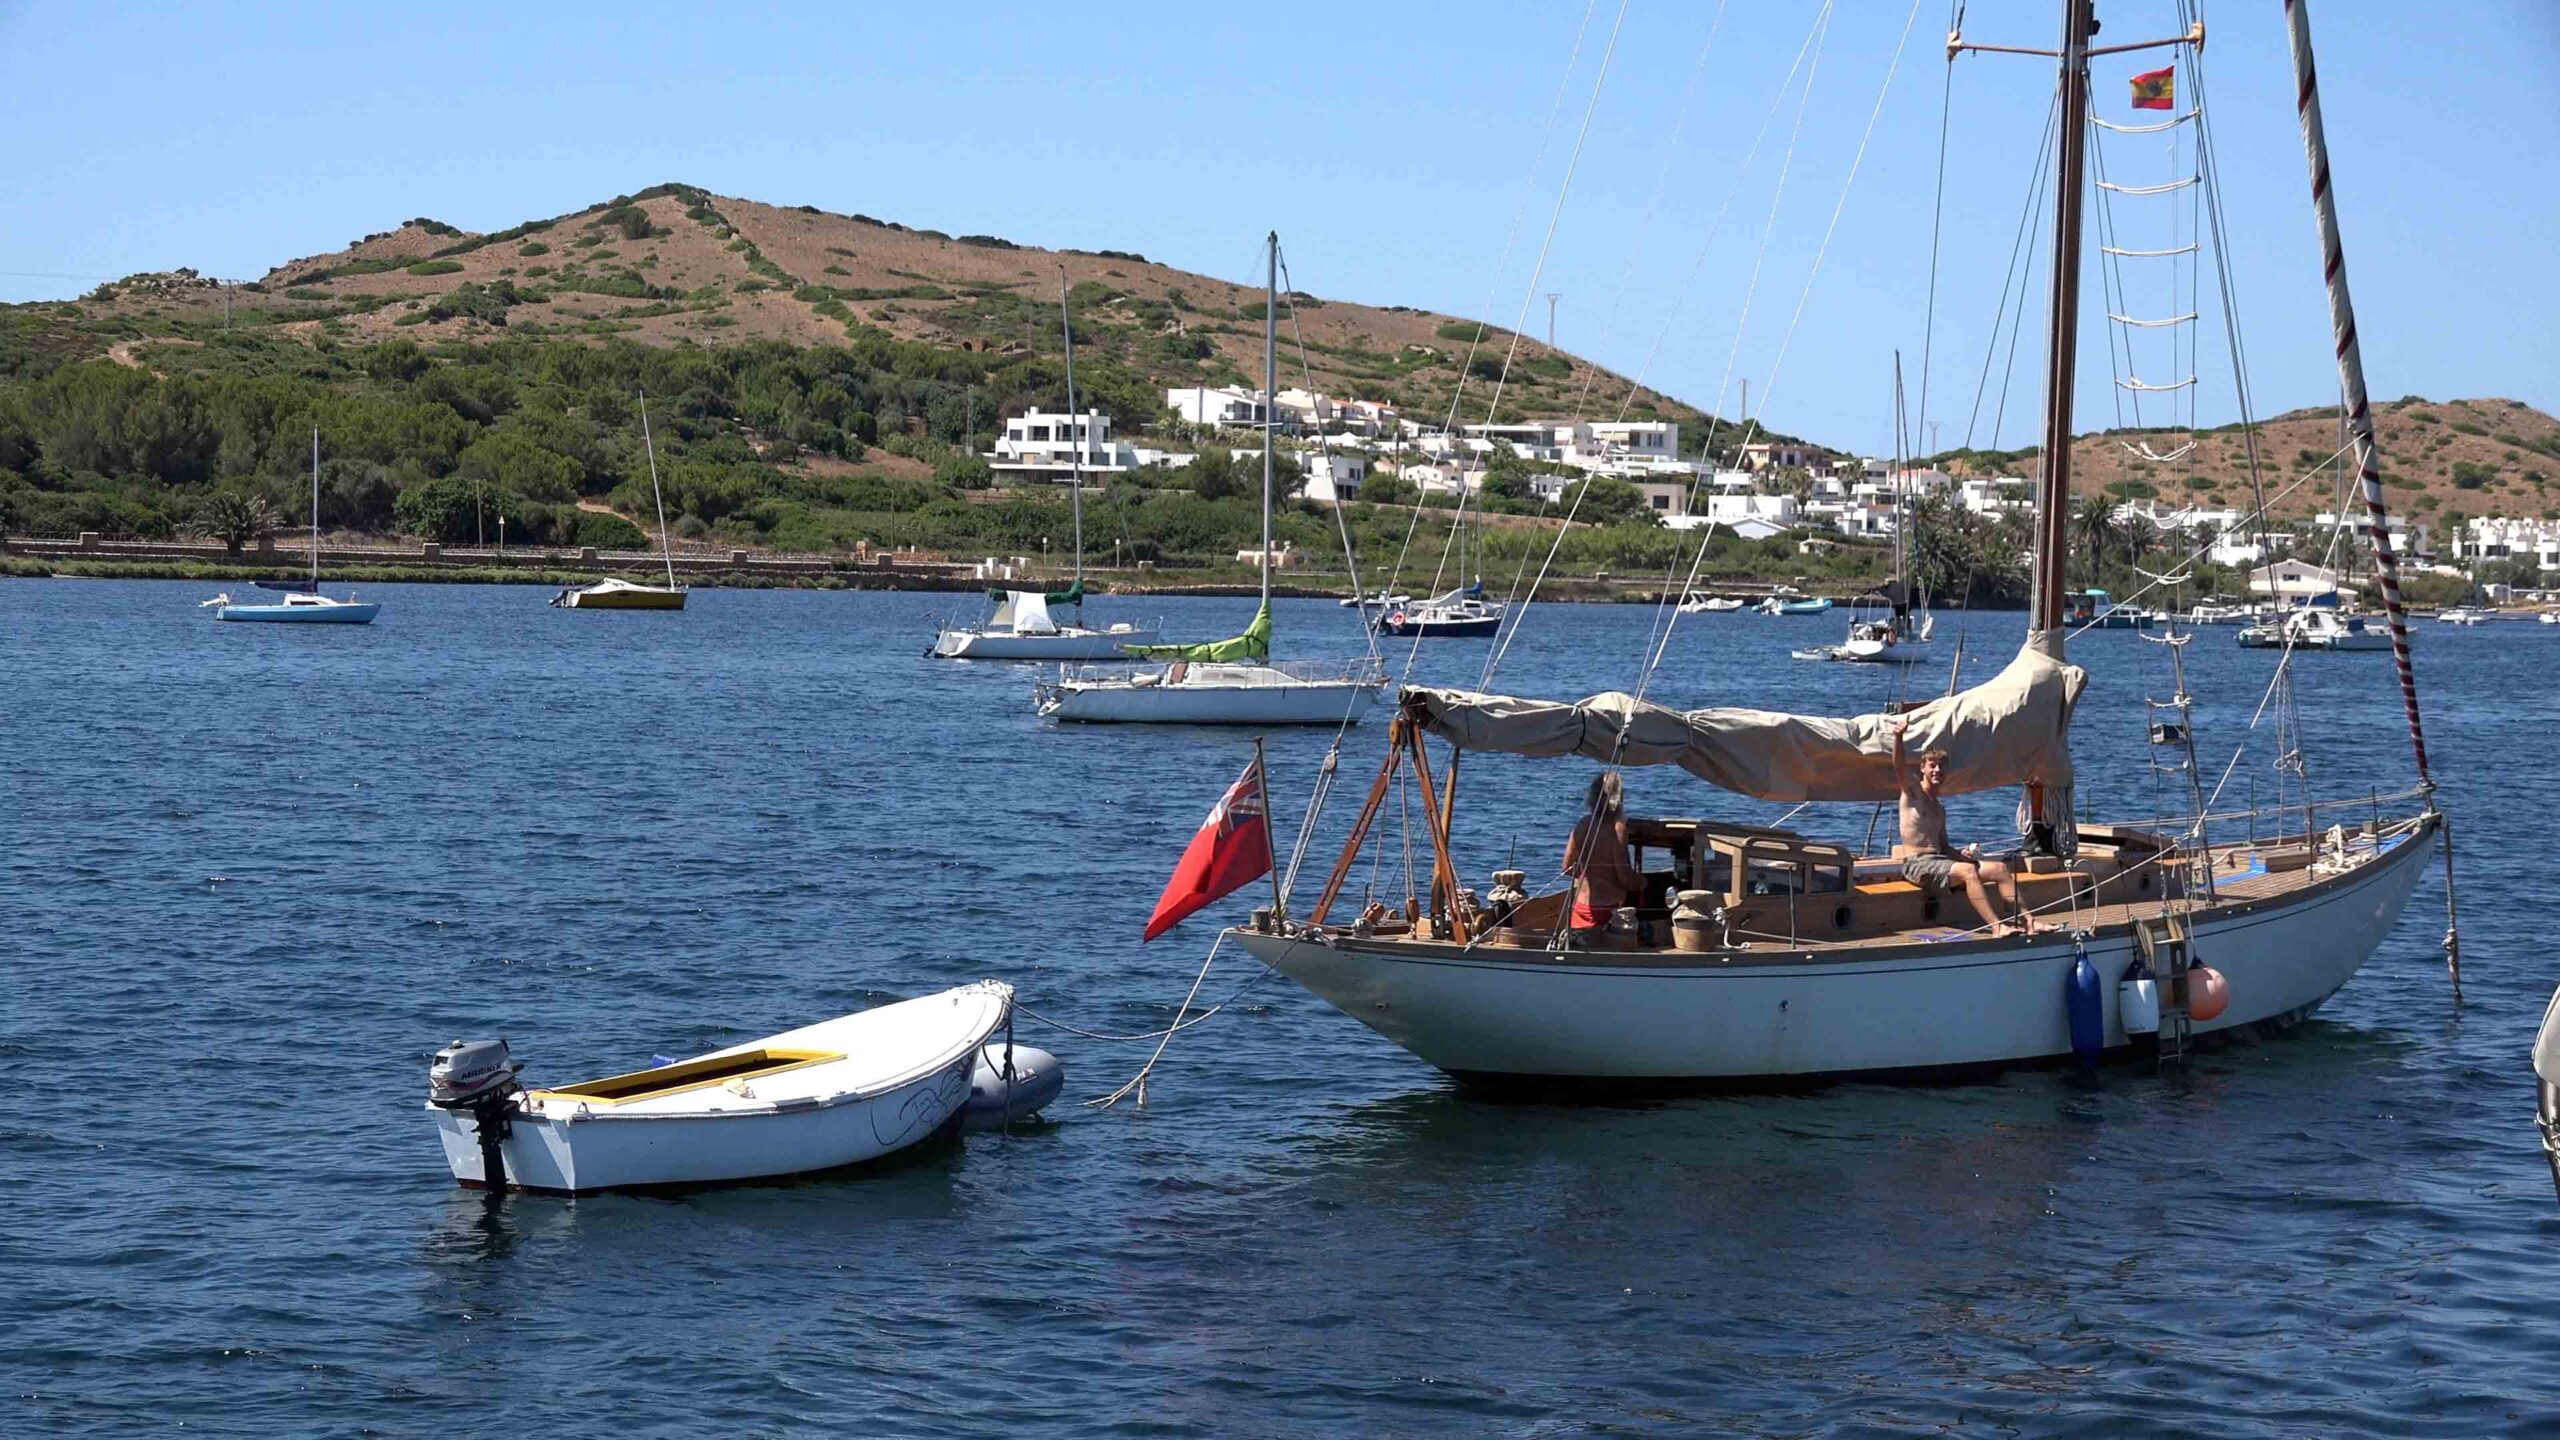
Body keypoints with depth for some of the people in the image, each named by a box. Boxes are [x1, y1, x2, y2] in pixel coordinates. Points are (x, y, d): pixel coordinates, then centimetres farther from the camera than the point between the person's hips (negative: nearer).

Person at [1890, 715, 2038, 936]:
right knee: (1967, 871, -33)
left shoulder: (1940, 809, 25)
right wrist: (1898, 736, -34)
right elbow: (1899, 764, -16)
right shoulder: (1913, 790, 4)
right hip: (1917, 863, -8)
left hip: (1940, 860, 8)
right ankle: (1996, 926, -42)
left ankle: (2026, 920, -11)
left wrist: (1962, 854, 3)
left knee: (2001, 868, -3)